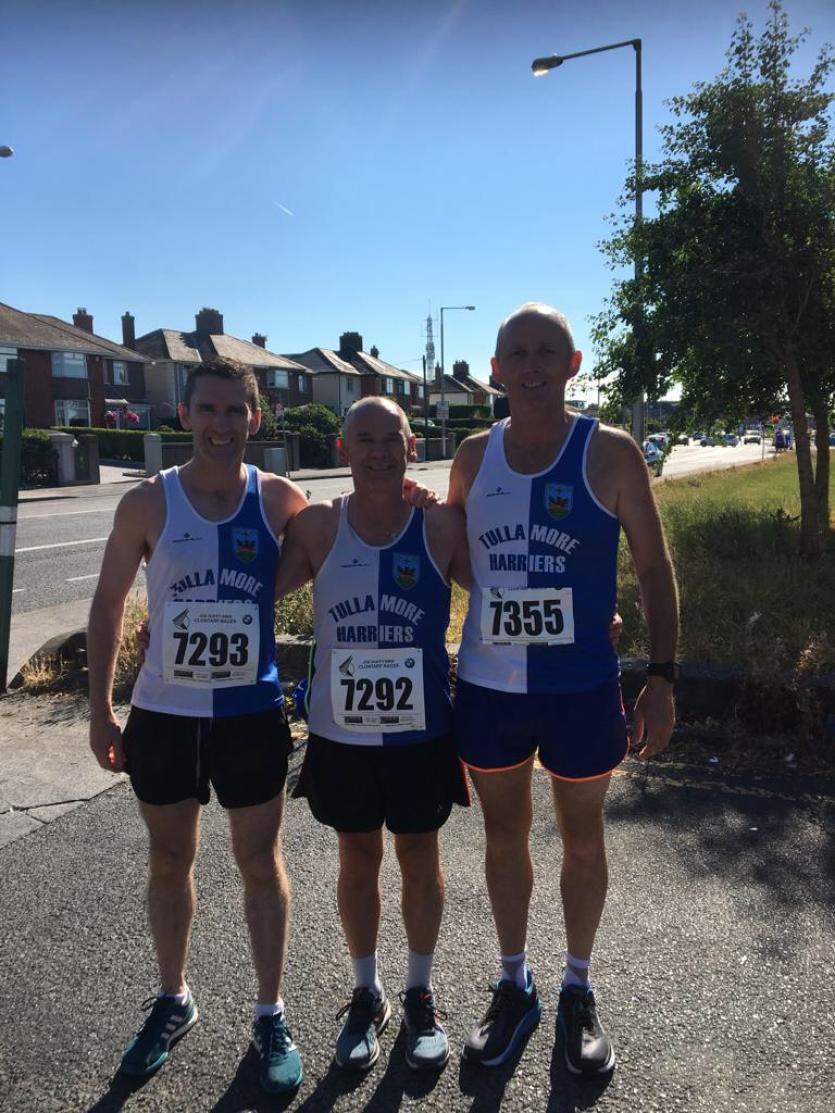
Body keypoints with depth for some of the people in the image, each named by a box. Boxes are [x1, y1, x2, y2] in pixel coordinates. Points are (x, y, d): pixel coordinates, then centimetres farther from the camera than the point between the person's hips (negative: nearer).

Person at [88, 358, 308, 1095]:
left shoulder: (281, 500, -6)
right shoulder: (147, 503, -6)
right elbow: (108, 605, 1)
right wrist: (100, 708, 0)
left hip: (252, 715, -1)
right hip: (163, 716, 1)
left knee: (260, 863, 12)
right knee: (170, 862, 17)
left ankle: (271, 1015, 31)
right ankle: (173, 1001, 41)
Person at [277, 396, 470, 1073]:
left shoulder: (442, 526, -7)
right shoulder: (317, 526, -5)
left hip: (421, 730, -1)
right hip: (341, 732, 1)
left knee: (419, 856, 14)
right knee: (358, 858, 16)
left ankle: (421, 994, 38)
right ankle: (366, 995, 39)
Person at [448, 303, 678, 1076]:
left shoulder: (610, 454, -8)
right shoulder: (473, 458, 1)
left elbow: (654, 566, -6)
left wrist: (663, 678, -11)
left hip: (583, 685, -2)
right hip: (489, 684, 3)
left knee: (582, 836, 15)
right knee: (505, 834, 16)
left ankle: (578, 990, 38)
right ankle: (514, 986, 38)